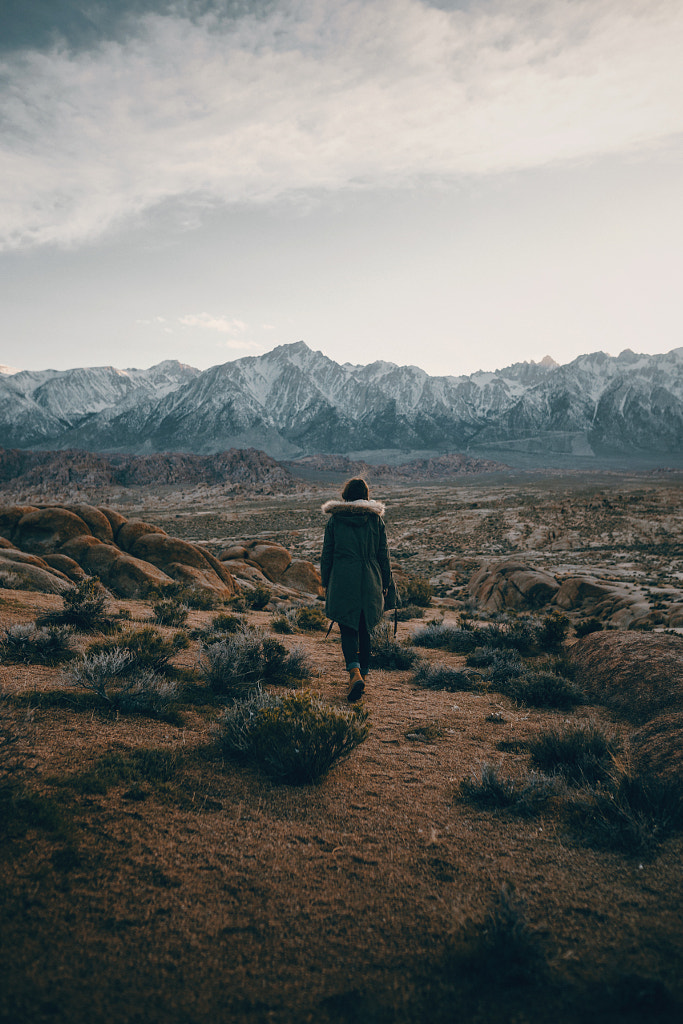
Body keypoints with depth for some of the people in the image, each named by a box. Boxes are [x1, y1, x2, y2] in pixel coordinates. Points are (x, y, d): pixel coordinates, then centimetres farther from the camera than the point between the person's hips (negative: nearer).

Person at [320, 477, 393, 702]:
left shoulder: (335, 519, 0)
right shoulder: (376, 518, 2)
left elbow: (327, 554, 4)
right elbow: (383, 555, 5)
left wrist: (325, 583, 13)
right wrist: (385, 583, 14)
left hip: (342, 582, -2)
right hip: (370, 582, 2)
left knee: (348, 629, 1)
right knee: (364, 628, 17)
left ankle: (355, 672, -20)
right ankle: (363, 672, 28)